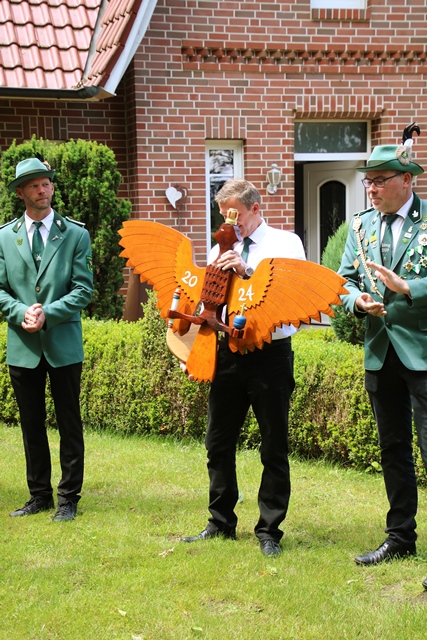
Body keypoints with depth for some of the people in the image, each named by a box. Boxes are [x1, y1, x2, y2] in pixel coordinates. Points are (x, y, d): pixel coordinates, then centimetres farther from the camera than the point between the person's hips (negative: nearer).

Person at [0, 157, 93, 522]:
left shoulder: (76, 235, 2)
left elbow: (83, 289, -4)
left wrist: (47, 314, -15)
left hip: (64, 343, -2)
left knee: (69, 423, 4)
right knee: (31, 424, 11)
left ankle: (69, 498, 13)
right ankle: (39, 495, 22)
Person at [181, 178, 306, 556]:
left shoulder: (285, 243, 1)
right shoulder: (220, 249, 14)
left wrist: (248, 272, -25)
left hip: (271, 353, -5)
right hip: (228, 352, 5)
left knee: (274, 446, 1)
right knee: (218, 442, 9)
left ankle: (269, 531, 10)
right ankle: (221, 524, 23)